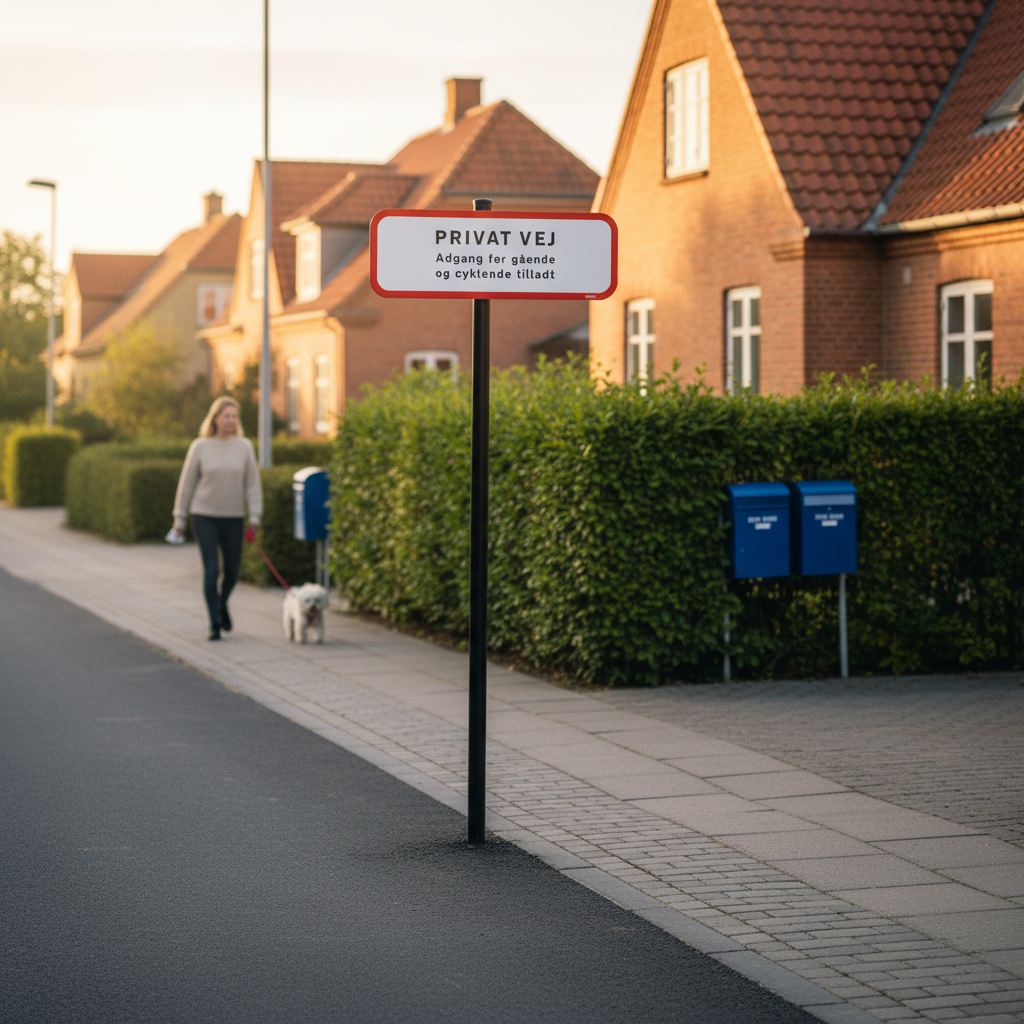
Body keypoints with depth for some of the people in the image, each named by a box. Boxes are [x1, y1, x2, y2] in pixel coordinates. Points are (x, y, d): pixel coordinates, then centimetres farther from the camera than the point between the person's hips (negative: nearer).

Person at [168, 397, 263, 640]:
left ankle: (222, 603, 39)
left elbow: (253, 483, 2)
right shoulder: (200, 447, -4)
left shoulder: (244, 446, 0)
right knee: (211, 569, -8)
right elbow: (187, 483, 2)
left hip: (233, 519, 2)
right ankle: (214, 623, -1)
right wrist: (179, 520, 3)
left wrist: (254, 517, -4)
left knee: (233, 569, 8)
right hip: (204, 517, -2)